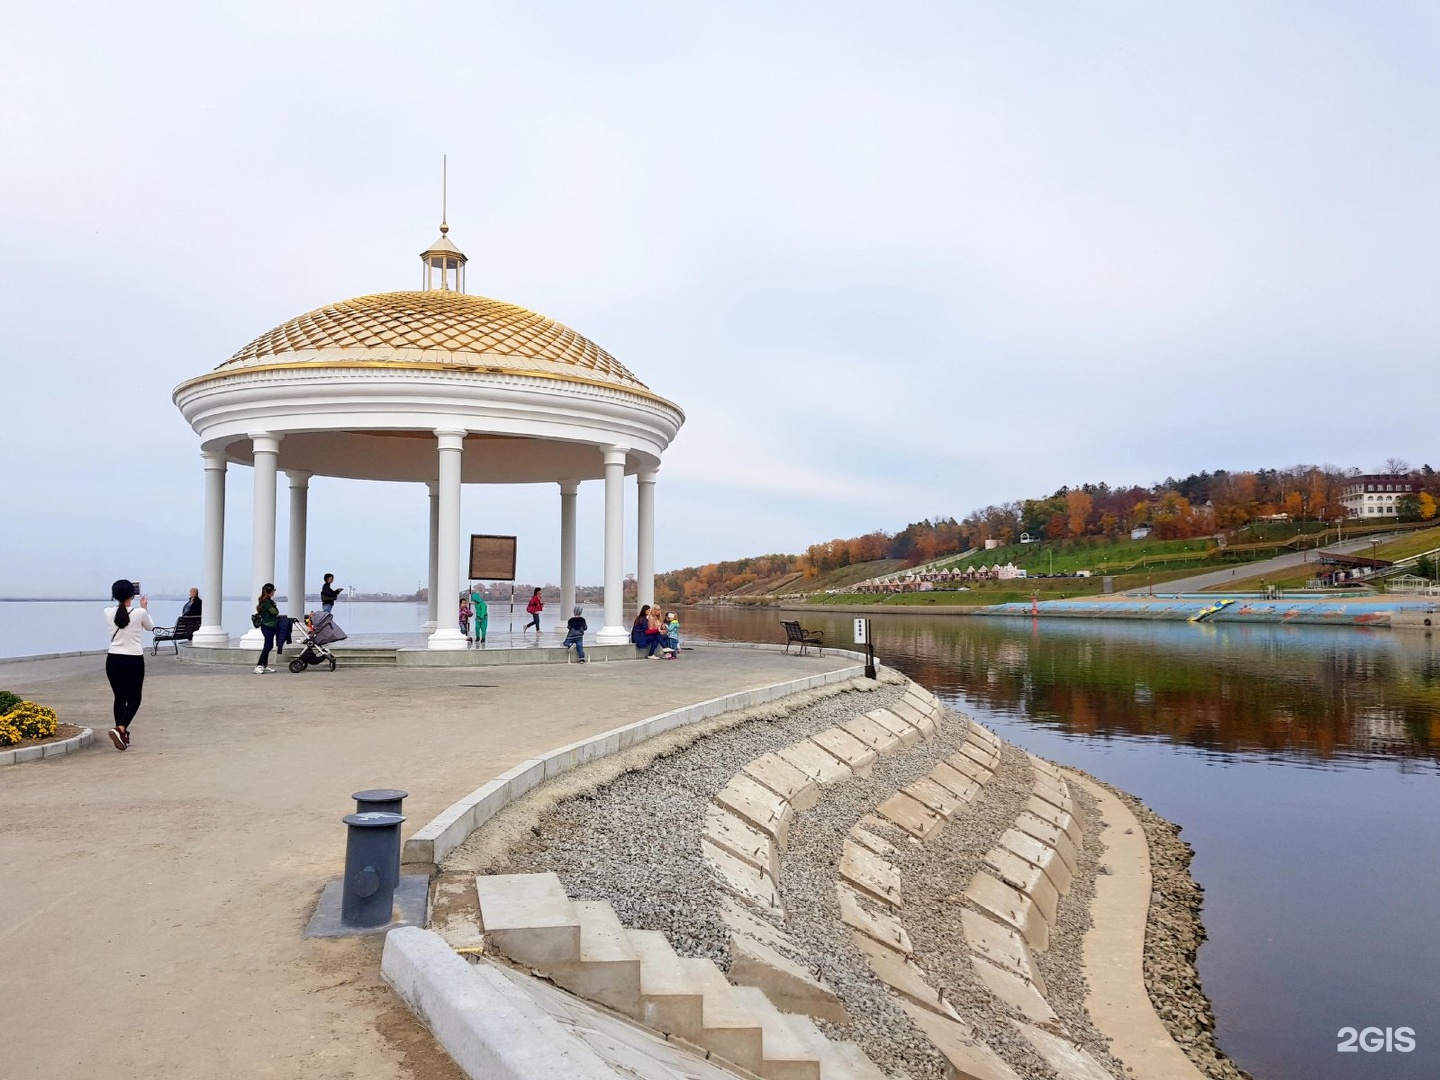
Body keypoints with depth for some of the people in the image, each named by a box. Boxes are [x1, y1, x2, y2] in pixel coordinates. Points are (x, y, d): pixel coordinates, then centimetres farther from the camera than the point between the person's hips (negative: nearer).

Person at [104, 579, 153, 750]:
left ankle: (122, 735, 23)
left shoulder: (108, 613, -4)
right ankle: (120, 729, -17)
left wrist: (120, 605, 33)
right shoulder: (139, 613, -10)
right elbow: (150, 627, 12)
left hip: (113, 660, 4)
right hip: (134, 660, -3)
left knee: (120, 698, 18)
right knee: (134, 700, 7)